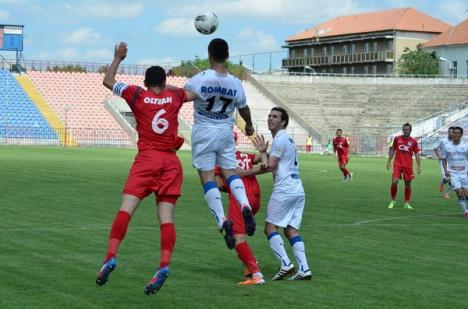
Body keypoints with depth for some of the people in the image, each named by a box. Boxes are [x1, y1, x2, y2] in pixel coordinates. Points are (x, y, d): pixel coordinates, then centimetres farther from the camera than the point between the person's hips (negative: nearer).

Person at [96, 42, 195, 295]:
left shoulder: (137, 95, 4)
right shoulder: (175, 96, 9)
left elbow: (107, 82, 16)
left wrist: (118, 58, 25)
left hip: (146, 160, -2)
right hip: (171, 163, 2)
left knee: (125, 210, -8)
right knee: (166, 217, -4)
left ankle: (111, 256, -21)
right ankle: (164, 265, -19)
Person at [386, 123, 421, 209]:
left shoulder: (413, 141, 2)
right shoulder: (397, 139, 3)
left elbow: (417, 154, 4)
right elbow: (392, 151, 12)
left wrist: (419, 166, -2)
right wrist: (389, 161, 8)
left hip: (408, 166, 1)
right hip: (397, 164, -1)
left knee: (408, 184, 6)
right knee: (394, 182, -14)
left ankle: (407, 203, 18)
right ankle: (393, 200, 5)